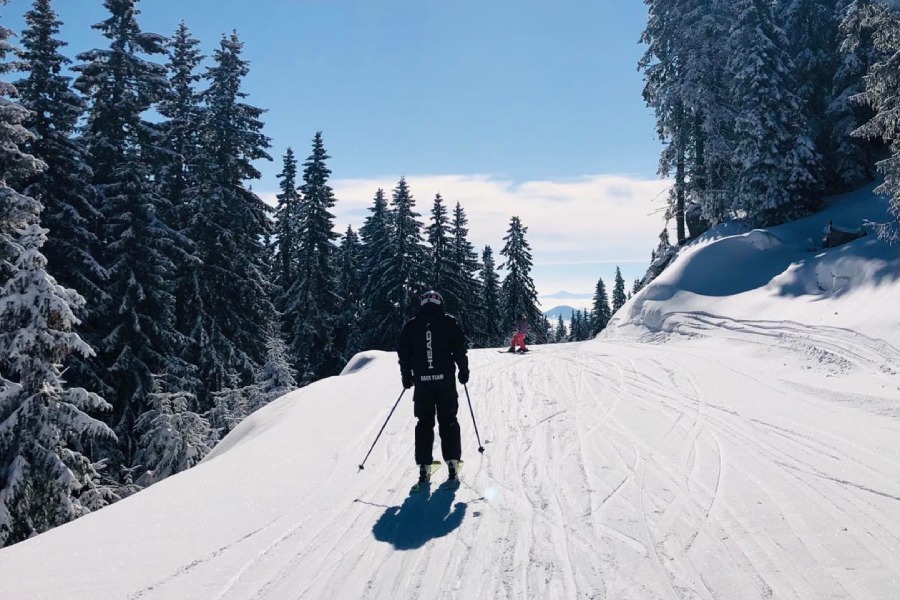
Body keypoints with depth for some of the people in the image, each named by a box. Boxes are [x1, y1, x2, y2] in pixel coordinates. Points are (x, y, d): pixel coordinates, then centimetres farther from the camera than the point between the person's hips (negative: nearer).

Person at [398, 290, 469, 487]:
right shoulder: (449, 323, 1)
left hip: (422, 382, 1)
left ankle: (424, 467, 4)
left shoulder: (411, 326, 6)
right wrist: (463, 371, 7)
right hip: (446, 380, -1)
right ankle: (452, 462, 4)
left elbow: (403, 353, 6)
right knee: (448, 421, 9)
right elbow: (460, 349, -4)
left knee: (424, 423, 8)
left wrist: (406, 376, 14)